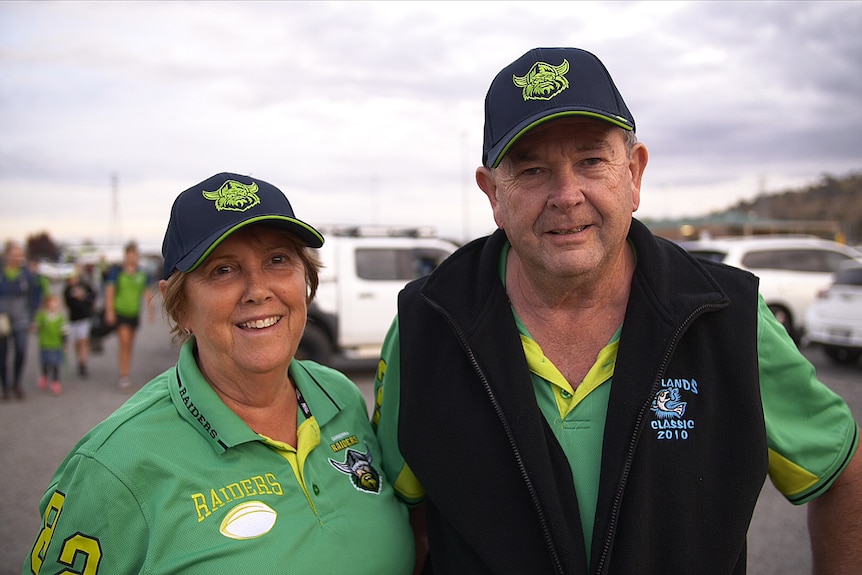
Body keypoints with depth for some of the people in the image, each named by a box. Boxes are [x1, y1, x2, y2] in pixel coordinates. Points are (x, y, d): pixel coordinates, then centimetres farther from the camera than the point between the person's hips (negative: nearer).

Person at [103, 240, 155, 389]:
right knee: (124, 342, -14)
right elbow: (109, 291, -5)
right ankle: (124, 375, -11)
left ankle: (126, 373, 23)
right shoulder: (117, 270, -7)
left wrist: (150, 308, 1)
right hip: (119, 312, -4)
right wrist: (109, 311, -9)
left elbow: (146, 293, 10)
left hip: (134, 313, 4)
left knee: (130, 344, 11)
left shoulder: (142, 274, 3)